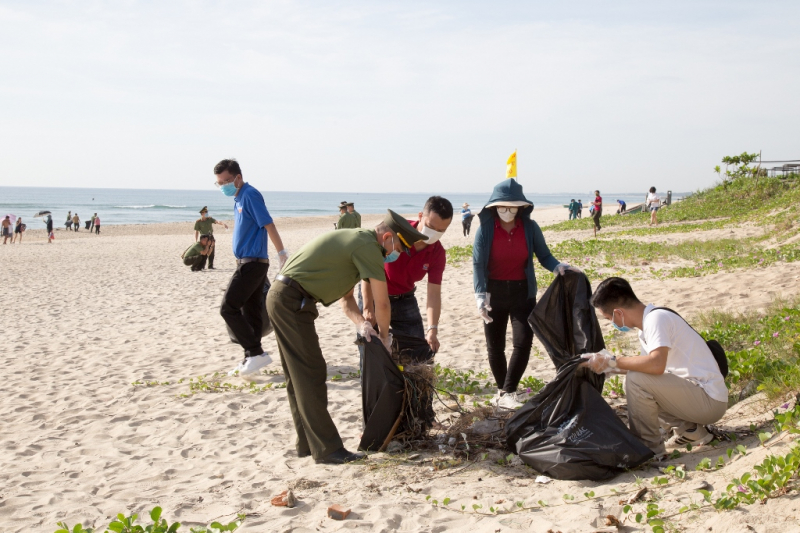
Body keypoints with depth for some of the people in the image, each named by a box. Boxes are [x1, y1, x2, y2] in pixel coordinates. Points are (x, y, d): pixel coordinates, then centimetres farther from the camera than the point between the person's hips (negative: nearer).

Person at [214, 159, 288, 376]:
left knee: (228, 308, -10)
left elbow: (268, 225, -18)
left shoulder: (250, 195, -13)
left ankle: (256, 353, -8)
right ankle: (251, 358, 16)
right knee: (250, 311, 11)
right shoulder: (238, 198, 15)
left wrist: (283, 254, -21)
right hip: (248, 262, 9)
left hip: (252, 263, -9)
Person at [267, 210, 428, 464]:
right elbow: (382, 303, -9)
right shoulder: (368, 246, -13)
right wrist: (384, 337, 7)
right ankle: (327, 449, -3)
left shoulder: (356, 240, 18)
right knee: (311, 375, -7)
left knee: (299, 377, 14)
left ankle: (307, 444, 21)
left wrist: (361, 323, 2)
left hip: (281, 298, 11)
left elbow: (345, 297, 18)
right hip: (292, 301, -11)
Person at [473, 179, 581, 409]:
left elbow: (544, 255, 3)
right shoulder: (485, 228, -8)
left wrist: (558, 266, -19)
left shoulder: (530, 227, -5)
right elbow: (478, 263, -10)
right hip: (494, 292, 0)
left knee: (523, 341, -13)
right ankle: (502, 391, 26)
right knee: (495, 345, 8)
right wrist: (480, 295, -21)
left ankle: (507, 393, -6)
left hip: (522, 292, 0)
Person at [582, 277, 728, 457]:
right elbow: (647, 366, 18)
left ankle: (649, 449, -8)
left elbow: (656, 364, -33)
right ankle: (690, 429, 14)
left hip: (710, 401, -10)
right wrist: (608, 366, 14)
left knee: (636, 380, -23)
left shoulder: (656, 318, -17)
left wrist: (612, 362, -23)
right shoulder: (650, 321, 11)